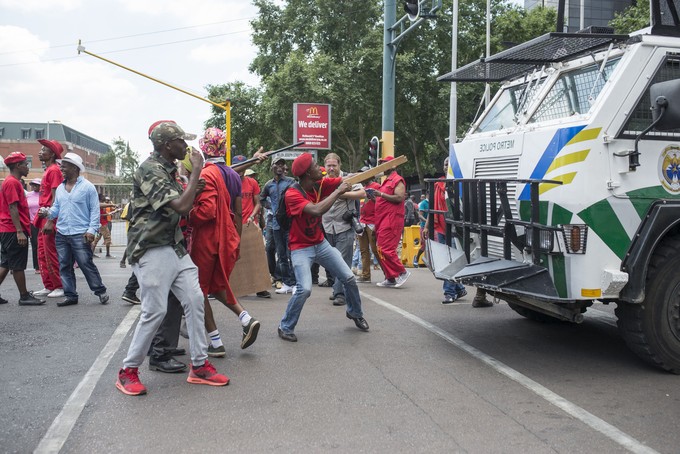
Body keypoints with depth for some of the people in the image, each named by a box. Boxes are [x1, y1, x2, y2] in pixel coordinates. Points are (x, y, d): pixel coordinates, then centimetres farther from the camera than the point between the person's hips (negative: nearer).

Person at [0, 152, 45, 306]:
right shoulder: (12, 183, -13)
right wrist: (20, 232, -23)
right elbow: (13, 208, -20)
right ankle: (24, 297, 4)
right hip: (14, 231, -10)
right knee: (18, 265, -3)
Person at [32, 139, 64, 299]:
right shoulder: (48, 170, 17)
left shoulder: (54, 170, -11)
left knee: (51, 254, -5)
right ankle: (48, 286, 18)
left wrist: (50, 221, -23)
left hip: (50, 218, -10)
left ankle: (60, 287, 2)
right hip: (44, 217, 10)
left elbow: (55, 198, -18)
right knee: (42, 254, 12)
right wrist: (40, 217, 18)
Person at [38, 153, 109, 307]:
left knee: (86, 264, -6)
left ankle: (101, 291, 7)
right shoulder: (60, 188, 14)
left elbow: (95, 210, -6)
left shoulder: (87, 187, -4)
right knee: (65, 266, 8)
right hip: (61, 234, 6)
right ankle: (70, 295, 17)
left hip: (80, 234, -6)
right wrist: (47, 212, -6)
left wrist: (91, 230, -13)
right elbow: (56, 208, 17)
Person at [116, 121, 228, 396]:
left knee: (195, 301, 2)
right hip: (151, 250, -9)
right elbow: (182, 206, -24)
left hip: (175, 247, 9)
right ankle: (128, 371, 10)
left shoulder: (169, 170, 15)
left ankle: (200, 365, 11)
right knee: (155, 311, -7)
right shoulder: (149, 170, -15)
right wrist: (196, 170, -16)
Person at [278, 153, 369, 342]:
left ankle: (355, 312, 35)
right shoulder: (292, 194, -23)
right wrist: (338, 191, -29)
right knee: (304, 289, -22)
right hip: (301, 248, -6)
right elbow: (317, 210, -37)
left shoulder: (321, 185, -4)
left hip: (321, 244, 7)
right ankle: (285, 327, 0)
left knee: (349, 278, 7)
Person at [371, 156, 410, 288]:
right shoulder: (386, 181, 24)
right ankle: (390, 278, 11)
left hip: (391, 220, -9)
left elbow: (399, 198, -17)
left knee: (385, 249, -15)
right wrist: (375, 196, 12)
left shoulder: (397, 180, -5)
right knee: (381, 250, 7)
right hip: (383, 220, 10)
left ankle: (402, 272, -4)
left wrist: (381, 194, -16)